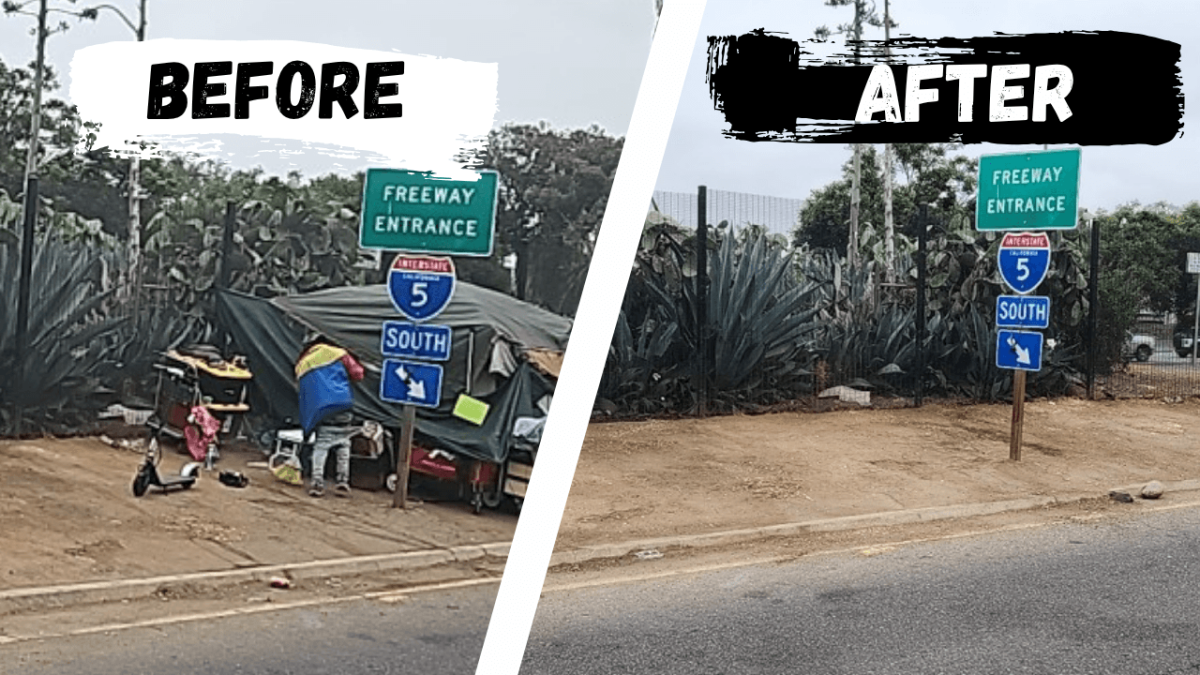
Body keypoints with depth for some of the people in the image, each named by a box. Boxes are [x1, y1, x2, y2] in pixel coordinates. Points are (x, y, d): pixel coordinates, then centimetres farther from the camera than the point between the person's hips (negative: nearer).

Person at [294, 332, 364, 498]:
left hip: (317, 409, 2)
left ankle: (317, 481, -8)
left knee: (321, 444, 6)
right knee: (343, 444, 6)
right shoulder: (338, 354, 10)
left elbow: (302, 390, 22)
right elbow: (357, 374, 7)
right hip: (341, 403, -2)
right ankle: (343, 481, -1)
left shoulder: (302, 364, 21)